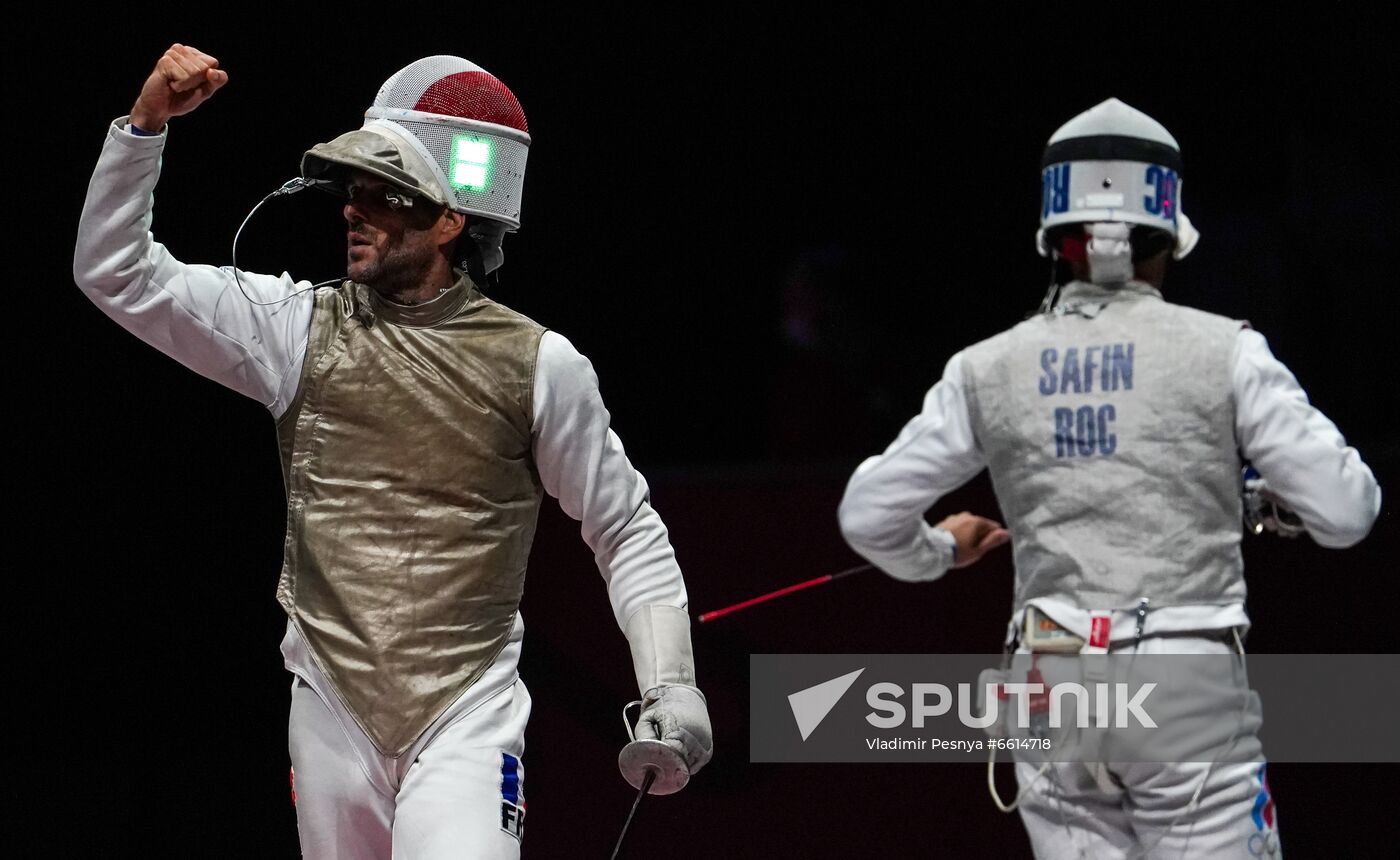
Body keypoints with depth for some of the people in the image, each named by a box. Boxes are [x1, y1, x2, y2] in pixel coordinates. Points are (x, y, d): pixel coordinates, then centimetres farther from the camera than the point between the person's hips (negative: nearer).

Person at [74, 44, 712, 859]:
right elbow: (115, 273, -1)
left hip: (467, 717, -3)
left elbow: (628, 532, 6)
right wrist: (147, 122, -11)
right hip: (333, 713, 4)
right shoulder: (300, 327, 1)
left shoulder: (538, 364, -4)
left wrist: (671, 683, -5)